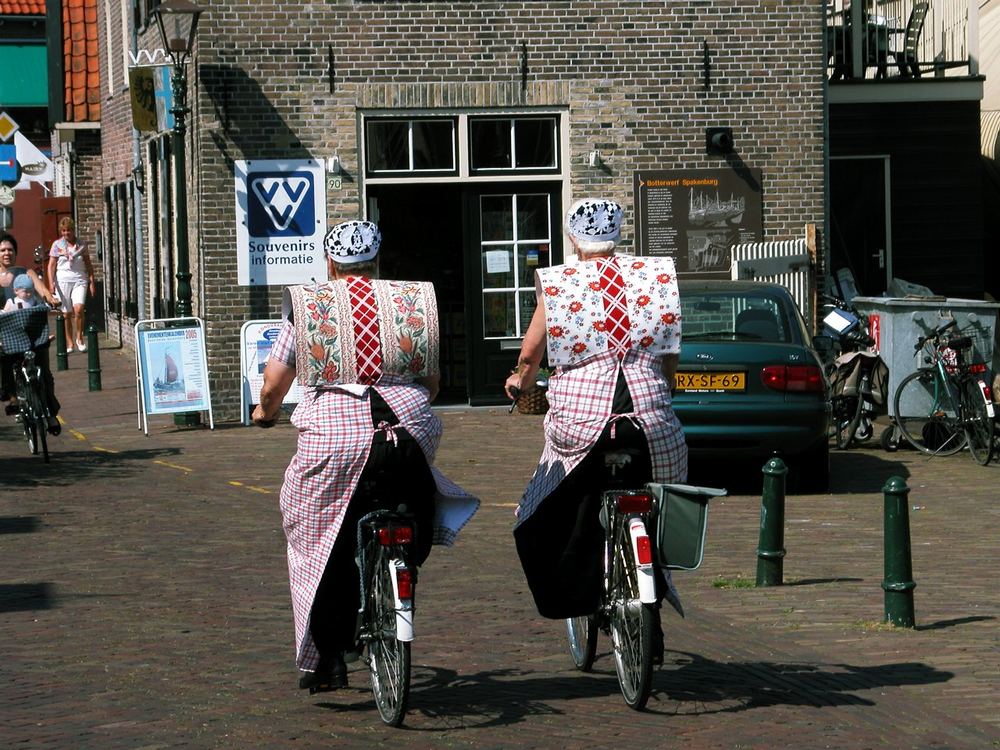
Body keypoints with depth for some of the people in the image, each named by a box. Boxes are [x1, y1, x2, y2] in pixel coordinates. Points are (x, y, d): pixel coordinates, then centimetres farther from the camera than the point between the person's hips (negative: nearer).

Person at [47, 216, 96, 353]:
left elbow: (88, 265, 13)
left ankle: (79, 338, -1)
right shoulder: (57, 245, 5)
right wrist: (51, 283, -8)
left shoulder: (81, 245, 8)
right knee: (67, 314, 1)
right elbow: (51, 266, 4)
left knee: (79, 309, -19)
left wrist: (92, 282, 7)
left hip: (79, 280, 0)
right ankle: (69, 343, 10)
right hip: (63, 280, 0)